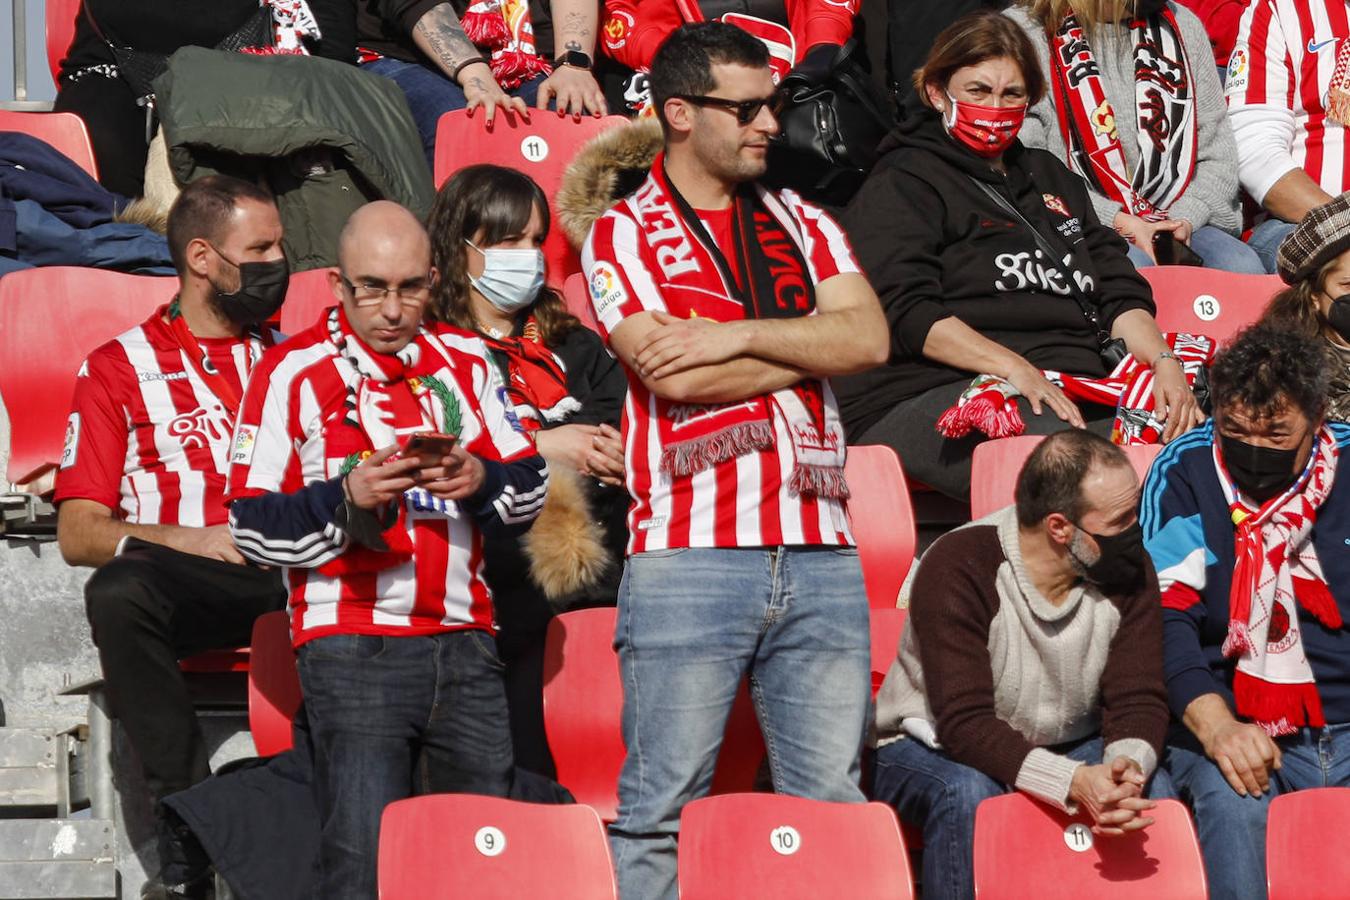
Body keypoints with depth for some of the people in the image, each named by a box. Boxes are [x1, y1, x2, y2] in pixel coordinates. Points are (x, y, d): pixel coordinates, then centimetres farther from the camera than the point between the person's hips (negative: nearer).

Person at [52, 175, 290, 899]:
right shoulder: (120, 369, 13)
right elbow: (79, 534, 5)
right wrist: (194, 540, -11)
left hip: (295, 571, 2)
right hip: (187, 583, -2)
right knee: (118, 590, -37)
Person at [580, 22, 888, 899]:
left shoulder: (802, 224, 18)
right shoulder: (623, 234, 4)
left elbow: (870, 338, 1)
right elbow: (671, 372, -10)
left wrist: (740, 336, -9)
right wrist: (811, 345, 0)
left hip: (820, 555, 4)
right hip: (689, 557, -4)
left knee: (833, 810, 3)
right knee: (663, 807, -4)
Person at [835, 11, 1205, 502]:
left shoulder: (1050, 178, 30)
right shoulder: (902, 185, 7)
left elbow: (1119, 290, 25)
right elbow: (906, 312, -7)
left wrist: (1162, 360, 4)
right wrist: (1011, 367, -19)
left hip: (1070, 392, 7)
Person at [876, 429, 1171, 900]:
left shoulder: (1129, 570, -11)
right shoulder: (958, 567, -26)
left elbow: (1139, 699, -12)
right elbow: (964, 723, -32)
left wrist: (1130, 764, -37)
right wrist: (1072, 782, -46)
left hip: (1067, 748, 4)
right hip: (933, 748, -4)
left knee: (1152, 789, -25)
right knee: (969, 792, -38)